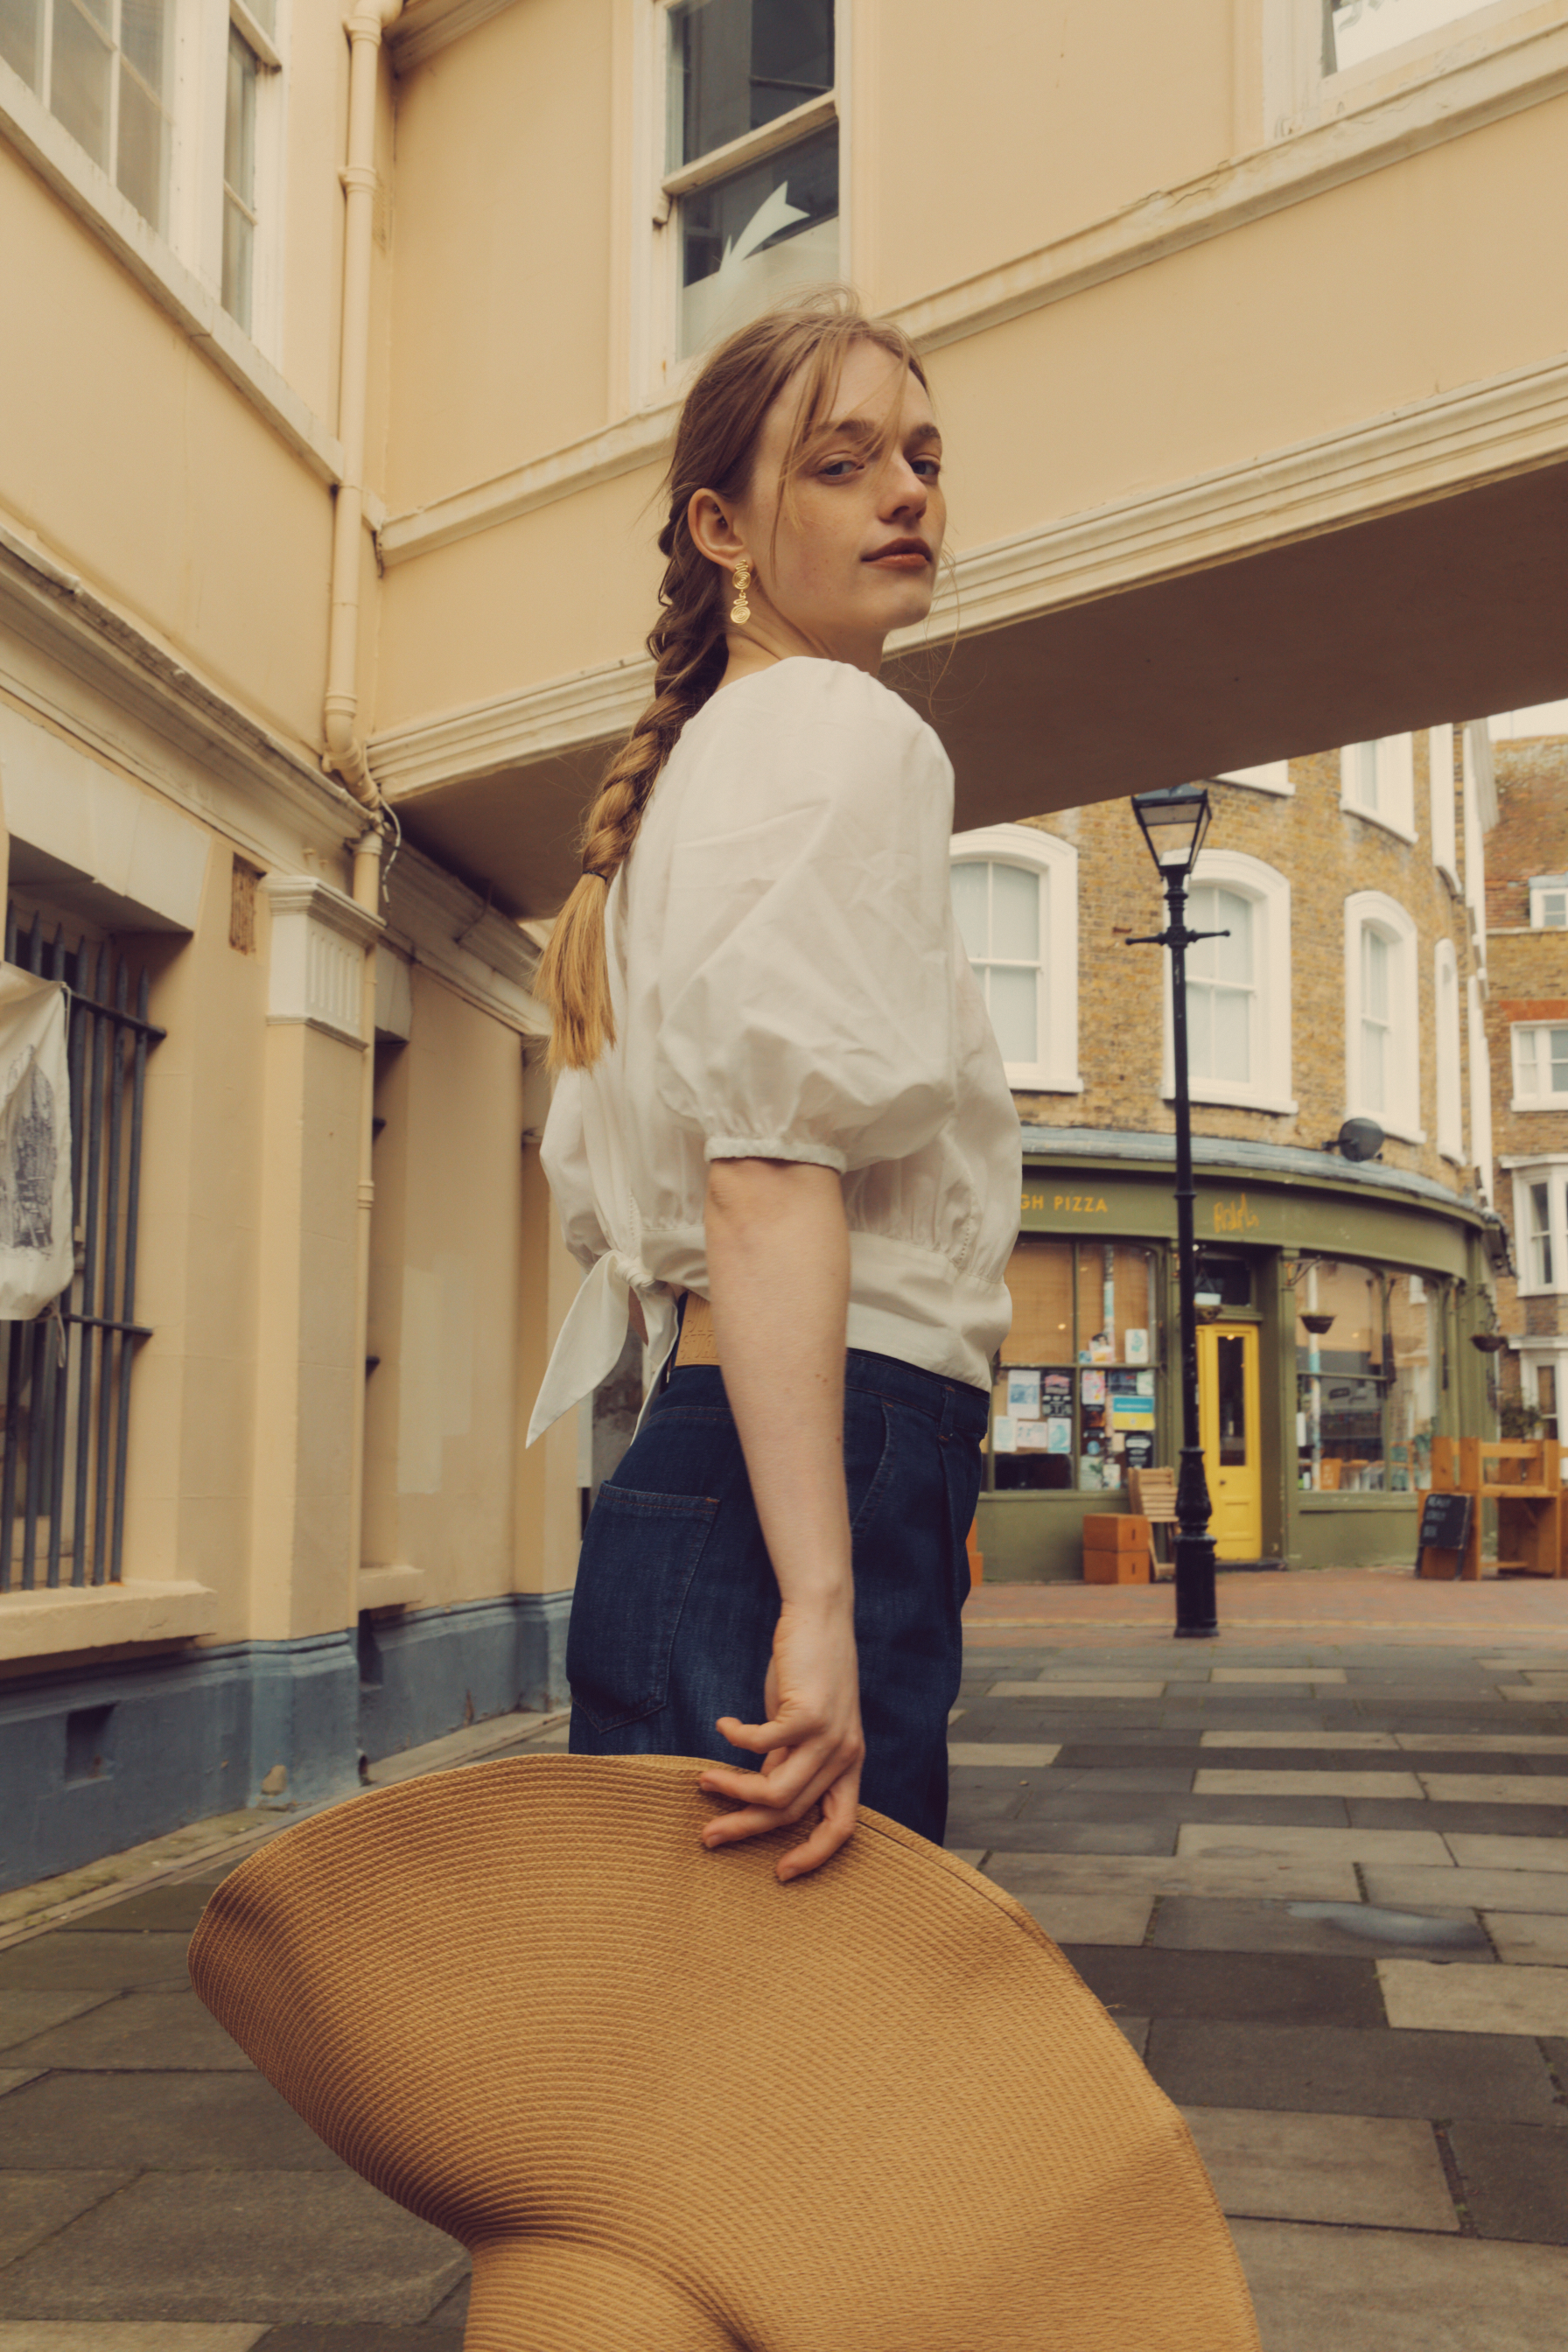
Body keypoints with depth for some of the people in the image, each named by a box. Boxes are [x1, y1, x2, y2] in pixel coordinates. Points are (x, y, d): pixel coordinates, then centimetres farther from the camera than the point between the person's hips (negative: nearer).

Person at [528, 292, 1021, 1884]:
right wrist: (820, 1601, -25)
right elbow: (772, 1164, -19)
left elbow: (601, 1189, 25)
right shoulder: (840, 727, -3)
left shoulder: (699, 759, 25)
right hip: (822, 1474, -10)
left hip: (684, 1459, 10)